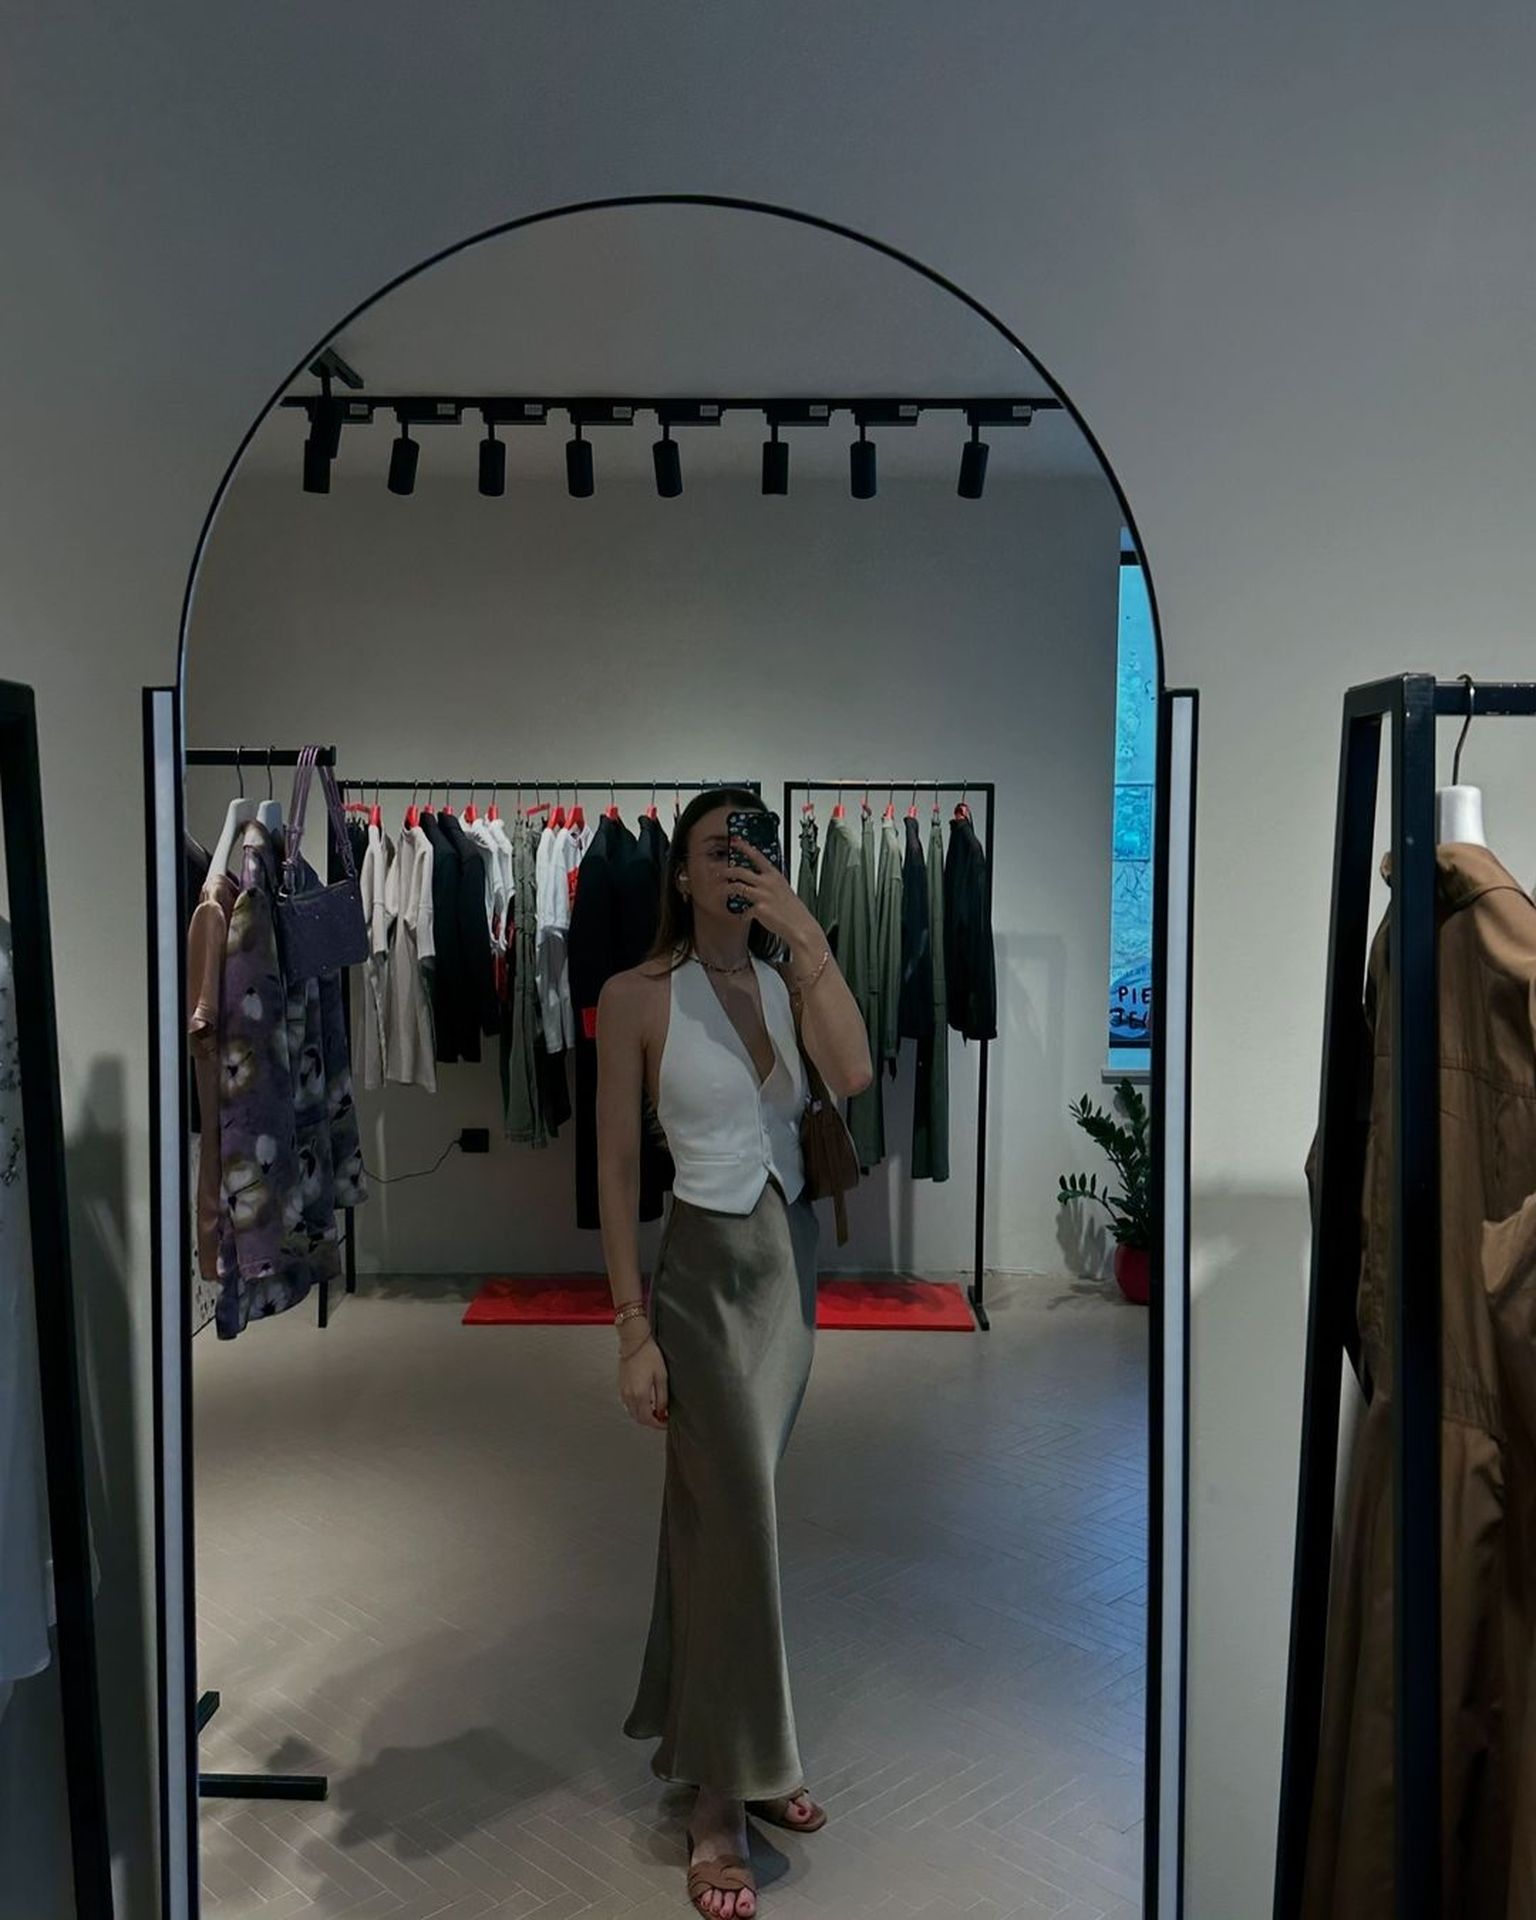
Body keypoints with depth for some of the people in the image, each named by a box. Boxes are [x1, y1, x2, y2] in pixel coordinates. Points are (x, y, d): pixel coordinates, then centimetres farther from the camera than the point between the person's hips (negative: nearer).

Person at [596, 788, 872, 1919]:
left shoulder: (789, 979, 2)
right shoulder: (639, 996, -9)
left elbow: (852, 1076, -18)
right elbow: (618, 1167, -8)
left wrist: (809, 938, -21)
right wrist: (632, 1325, -11)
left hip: (792, 1256, 5)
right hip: (705, 1265, -4)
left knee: (721, 1508, 17)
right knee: (738, 1525, -2)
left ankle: (729, 1749, 35)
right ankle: (723, 1805, 15)